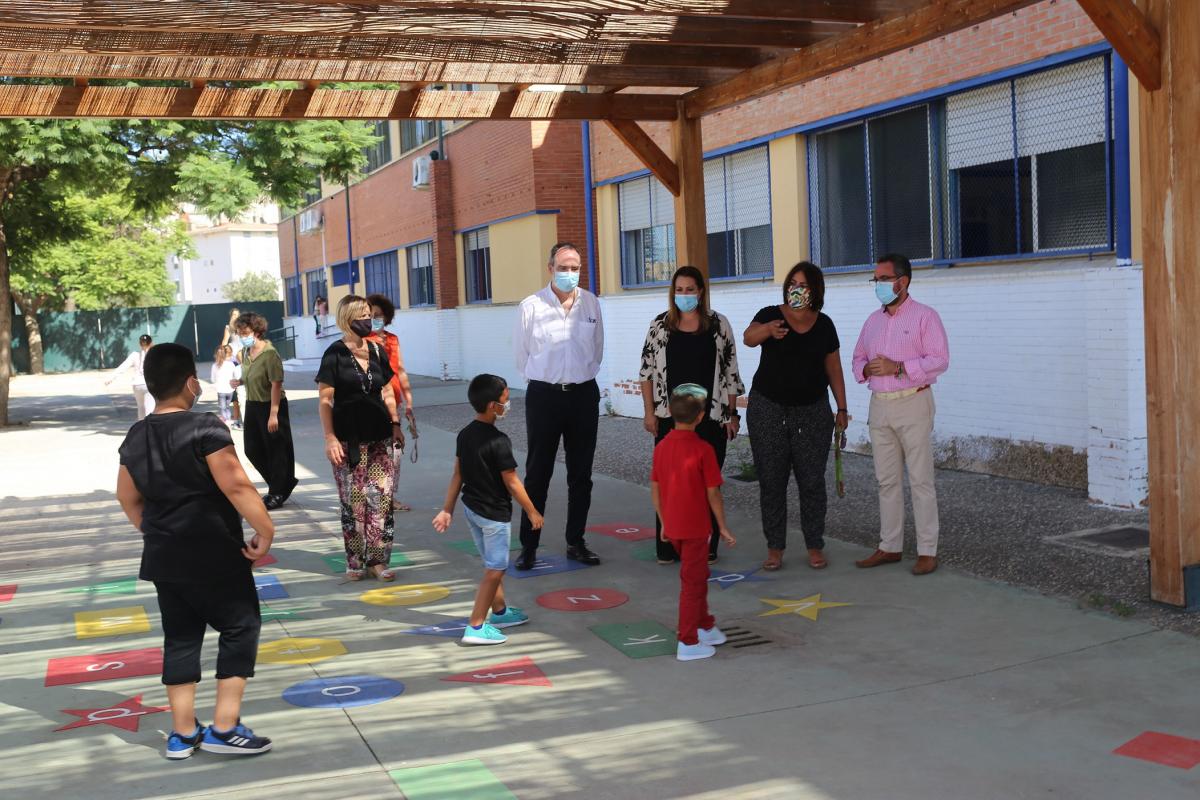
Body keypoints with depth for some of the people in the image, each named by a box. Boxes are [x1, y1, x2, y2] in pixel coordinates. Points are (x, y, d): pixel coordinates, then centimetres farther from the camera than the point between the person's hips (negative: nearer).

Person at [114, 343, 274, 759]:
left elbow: (128, 497, 15)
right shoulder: (206, 428, -16)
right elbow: (236, 485, -21)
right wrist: (265, 530, -14)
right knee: (240, 628, 5)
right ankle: (224, 727, 2)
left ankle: (183, 732, 18)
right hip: (213, 554, -7)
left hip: (163, 557, 7)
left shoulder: (136, 437, 6)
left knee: (180, 637, 14)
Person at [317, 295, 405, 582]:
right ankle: (355, 561, 10)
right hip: (348, 438, -4)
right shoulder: (335, 354, -5)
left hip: (379, 435, 4)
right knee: (353, 500, 0)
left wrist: (395, 424, 10)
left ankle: (377, 559, 8)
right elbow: (325, 400, -7)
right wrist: (330, 437, -13)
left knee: (382, 498, 0)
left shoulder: (377, 351, 10)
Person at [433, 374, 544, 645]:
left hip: (471, 508, 8)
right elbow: (512, 483, -18)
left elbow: (457, 475, 5)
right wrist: (532, 512, -7)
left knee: (493, 564, 23)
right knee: (494, 570, 3)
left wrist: (448, 509, 9)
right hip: (494, 513, -8)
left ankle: (499, 612, 38)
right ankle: (476, 627, 4)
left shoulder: (465, 435, 0)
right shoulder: (498, 442, -23)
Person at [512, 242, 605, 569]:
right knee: (537, 474, 2)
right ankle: (529, 545, 10)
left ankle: (575, 542, 21)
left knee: (581, 474, 10)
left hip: (584, 395, 3)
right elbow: (522, 355, 3)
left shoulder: (591, 303, 2)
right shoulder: (531, 306, -7)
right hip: (544, 395, -3)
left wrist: (581, 377, 13)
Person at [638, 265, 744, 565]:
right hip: (670, 417, 0)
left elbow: (730, 371, 3)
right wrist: (650, 412, -2)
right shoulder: (660, 325, 3)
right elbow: (648, 371, 4)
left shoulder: (718, 324, 2)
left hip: (711, 416, 0)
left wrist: (732, 413, 0)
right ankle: (668, 547, 13)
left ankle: (706, 547, 14)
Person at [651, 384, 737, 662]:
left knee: (697, 575, 23)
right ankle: (688, 643, 9)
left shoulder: (661, 446, 1)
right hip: (695, 527, -6)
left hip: (672, 526, 6)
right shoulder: (703, 450, -16)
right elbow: (713, 493, -13)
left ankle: (705, 627, 36)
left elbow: (655, 490, 6)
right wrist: (723, 527, -2)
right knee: (692, 582, 3)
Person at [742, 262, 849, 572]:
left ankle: (815, 546, 14)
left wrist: (842, 409, 7)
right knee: (771, 481, 3)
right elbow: (748, 338, -24)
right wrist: (768, 330, -46)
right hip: (768, 410, -1)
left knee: (812, 481, 2)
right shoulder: (771, 315, -4)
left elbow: (834, 369, 9)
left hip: (812, 412, 1)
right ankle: (775, 547, 12)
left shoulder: (824, 325, 3)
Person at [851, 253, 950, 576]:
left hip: (912, 404, -6)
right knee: (887, 480, 9)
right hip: (879, 406, 6)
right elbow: (858, 359, 19)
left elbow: (939, 360, -13)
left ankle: (927, 551, 2)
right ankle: (890, 546, 17)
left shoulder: (925, 316, -4)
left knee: (920, 480, -3)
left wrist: (898, 367, -21)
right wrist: (866, 369, -5)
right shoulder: (873, 321, 15)